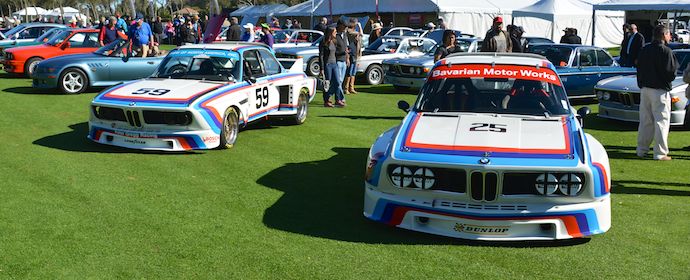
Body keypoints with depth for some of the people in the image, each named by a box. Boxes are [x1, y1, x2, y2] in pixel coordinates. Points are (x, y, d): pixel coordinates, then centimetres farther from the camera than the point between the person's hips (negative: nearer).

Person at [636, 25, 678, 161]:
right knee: (661, 121, -1)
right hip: (660, 90, -6)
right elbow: (671, 72, -14)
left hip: (644, 89, 7)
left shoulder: (644, 50, 8)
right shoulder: (666, 51, -12)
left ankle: (641, 150, 18)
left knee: (645, 121, 13)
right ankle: (660, 153, 0)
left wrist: (641, 85, 14)